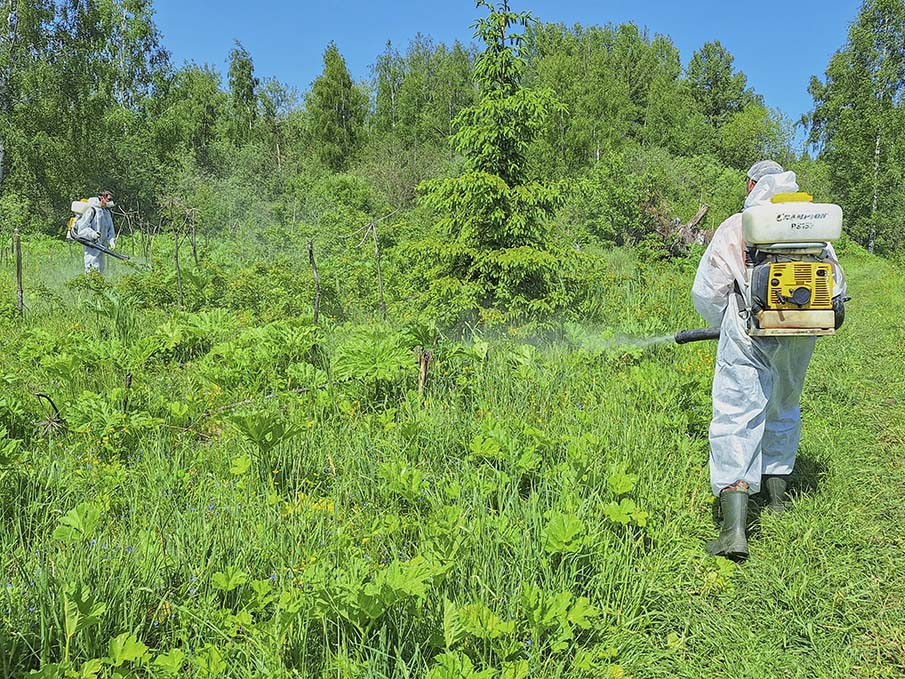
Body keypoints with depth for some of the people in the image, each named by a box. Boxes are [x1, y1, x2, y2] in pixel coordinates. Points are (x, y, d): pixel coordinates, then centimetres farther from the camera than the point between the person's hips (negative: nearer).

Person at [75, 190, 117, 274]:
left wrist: (112, 240, -1)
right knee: (93, 268, -14)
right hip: (91, 244, -8)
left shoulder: (107, 212, 15)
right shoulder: (92, 210, -10)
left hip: (102, 245, 8)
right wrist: (92, 233, -30)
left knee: (101, 268, 11)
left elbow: (110, 229, 15)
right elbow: (82, 227, -14)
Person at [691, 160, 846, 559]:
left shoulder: (733, 229, -3)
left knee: (736, 421, -7)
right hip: (798, 340, 4)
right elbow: (836, 285, 13)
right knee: (783, 411, 24)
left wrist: (725, 323, 18)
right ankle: (777, 495, 39)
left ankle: (734, 529, -16)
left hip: (747, 337, -4)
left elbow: (705, 293, -1)